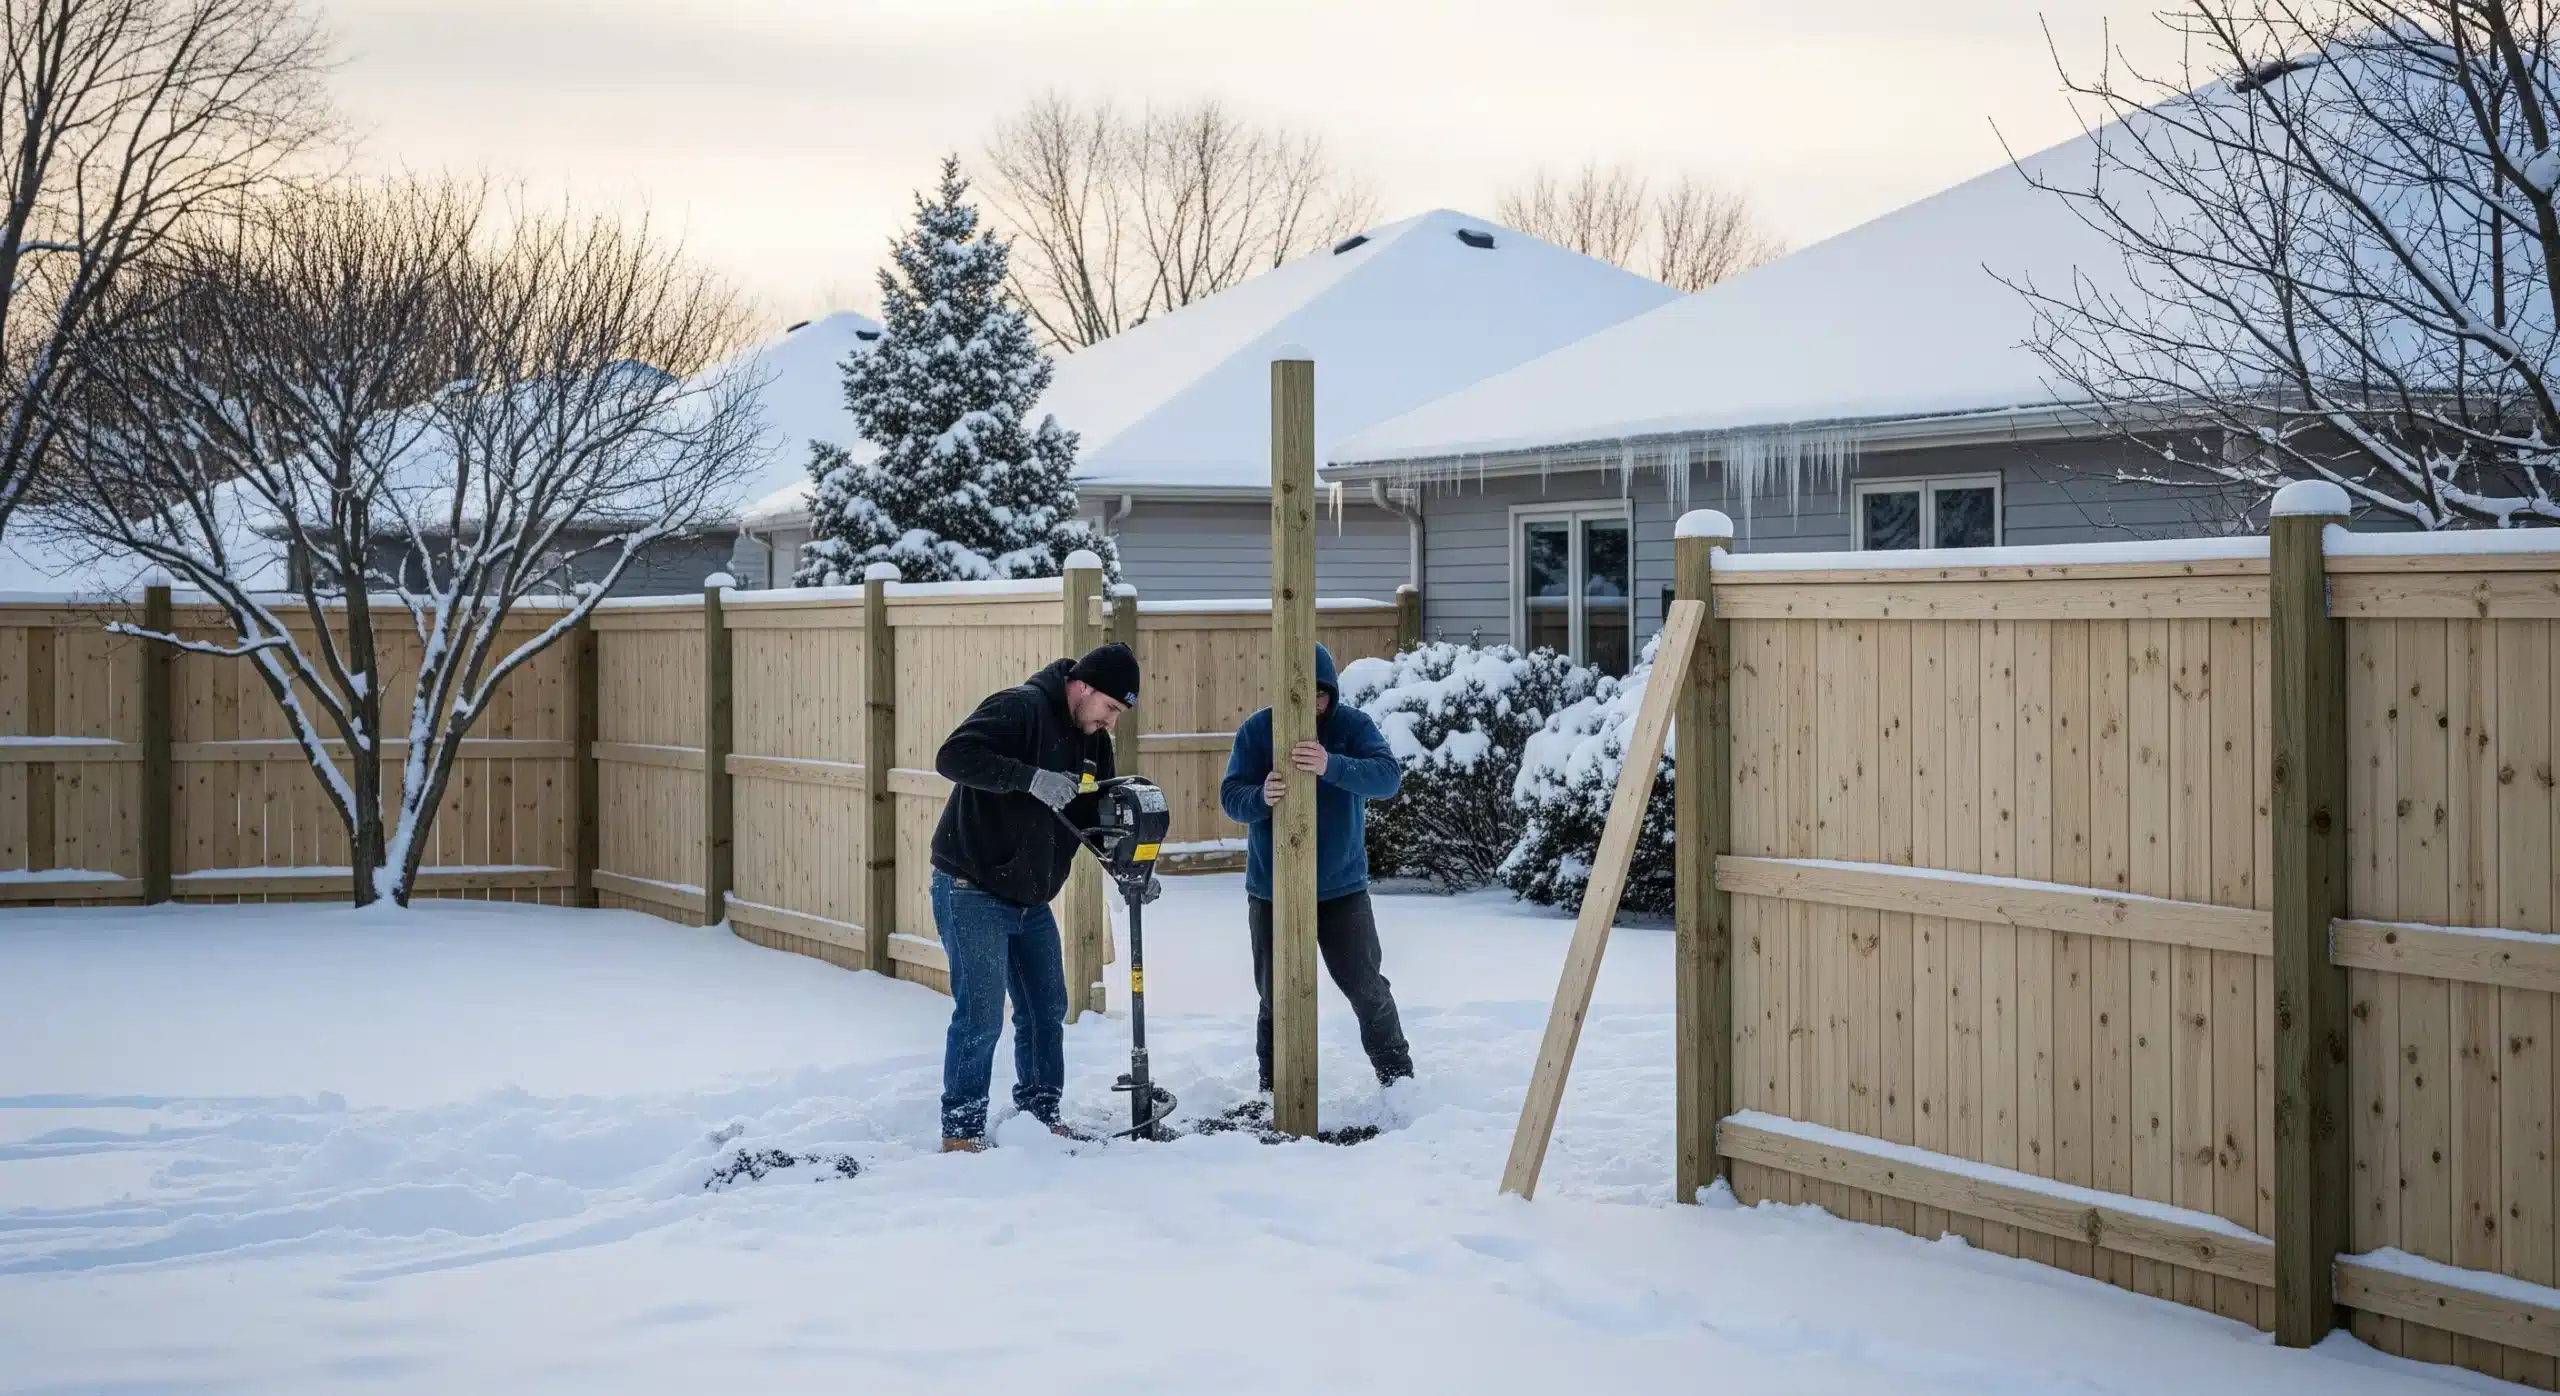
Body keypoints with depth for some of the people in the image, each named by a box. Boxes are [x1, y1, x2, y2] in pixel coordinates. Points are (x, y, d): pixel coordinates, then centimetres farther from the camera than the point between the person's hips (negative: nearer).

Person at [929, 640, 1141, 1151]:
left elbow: (1097, 815, 12)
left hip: (1031, 899, 9)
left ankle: (1039, 1117, 25)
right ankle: (961, 1131, 2)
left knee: (1046, 1010, 12)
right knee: (980, 1015, -9)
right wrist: (1030, 777, -38)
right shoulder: (1021, 708, -19)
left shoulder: (1093, 739, 7)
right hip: (972, 892, -8)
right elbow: (953, 756, -31)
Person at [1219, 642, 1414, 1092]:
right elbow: (1230, 795, -11)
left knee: (1366, 988, 5)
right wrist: (1261, 798, -35)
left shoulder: (1353, 725, -7)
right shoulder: (1257, 730, -6)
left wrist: (1332, 766, -41)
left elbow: (1388, 776, -22)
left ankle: (1398, 1078, 23)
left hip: (1341, 887, 0)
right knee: (1277, 997, 7)